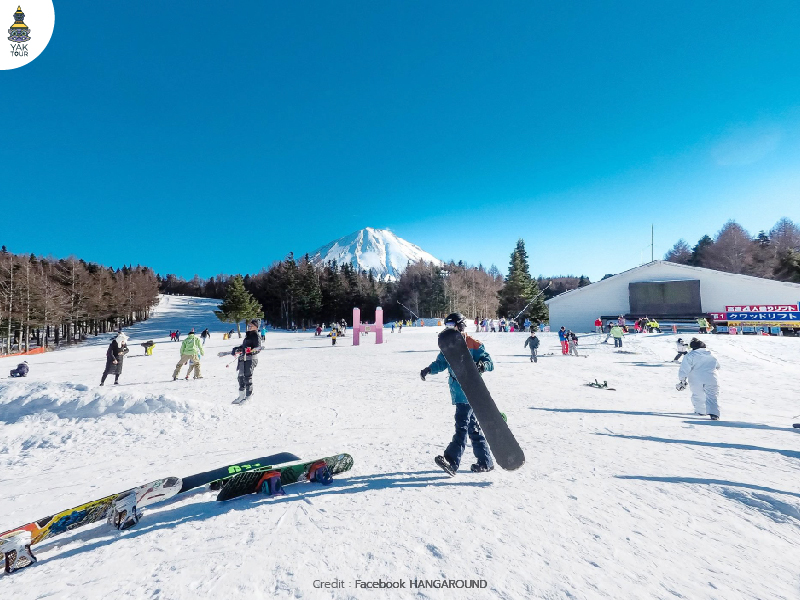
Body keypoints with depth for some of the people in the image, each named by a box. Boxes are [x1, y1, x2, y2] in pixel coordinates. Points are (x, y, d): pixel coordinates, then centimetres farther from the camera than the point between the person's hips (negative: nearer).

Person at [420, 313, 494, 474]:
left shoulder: (474, 346, -7)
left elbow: (490, 362, -8)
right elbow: (441, 363, 9)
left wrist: (483, 365, -31)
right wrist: (429, 369, -11)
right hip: (458, 393, 7)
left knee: (462, 425, -11)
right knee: (473, 427, 14)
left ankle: (451, 460, -13)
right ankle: (485, 461, 24)